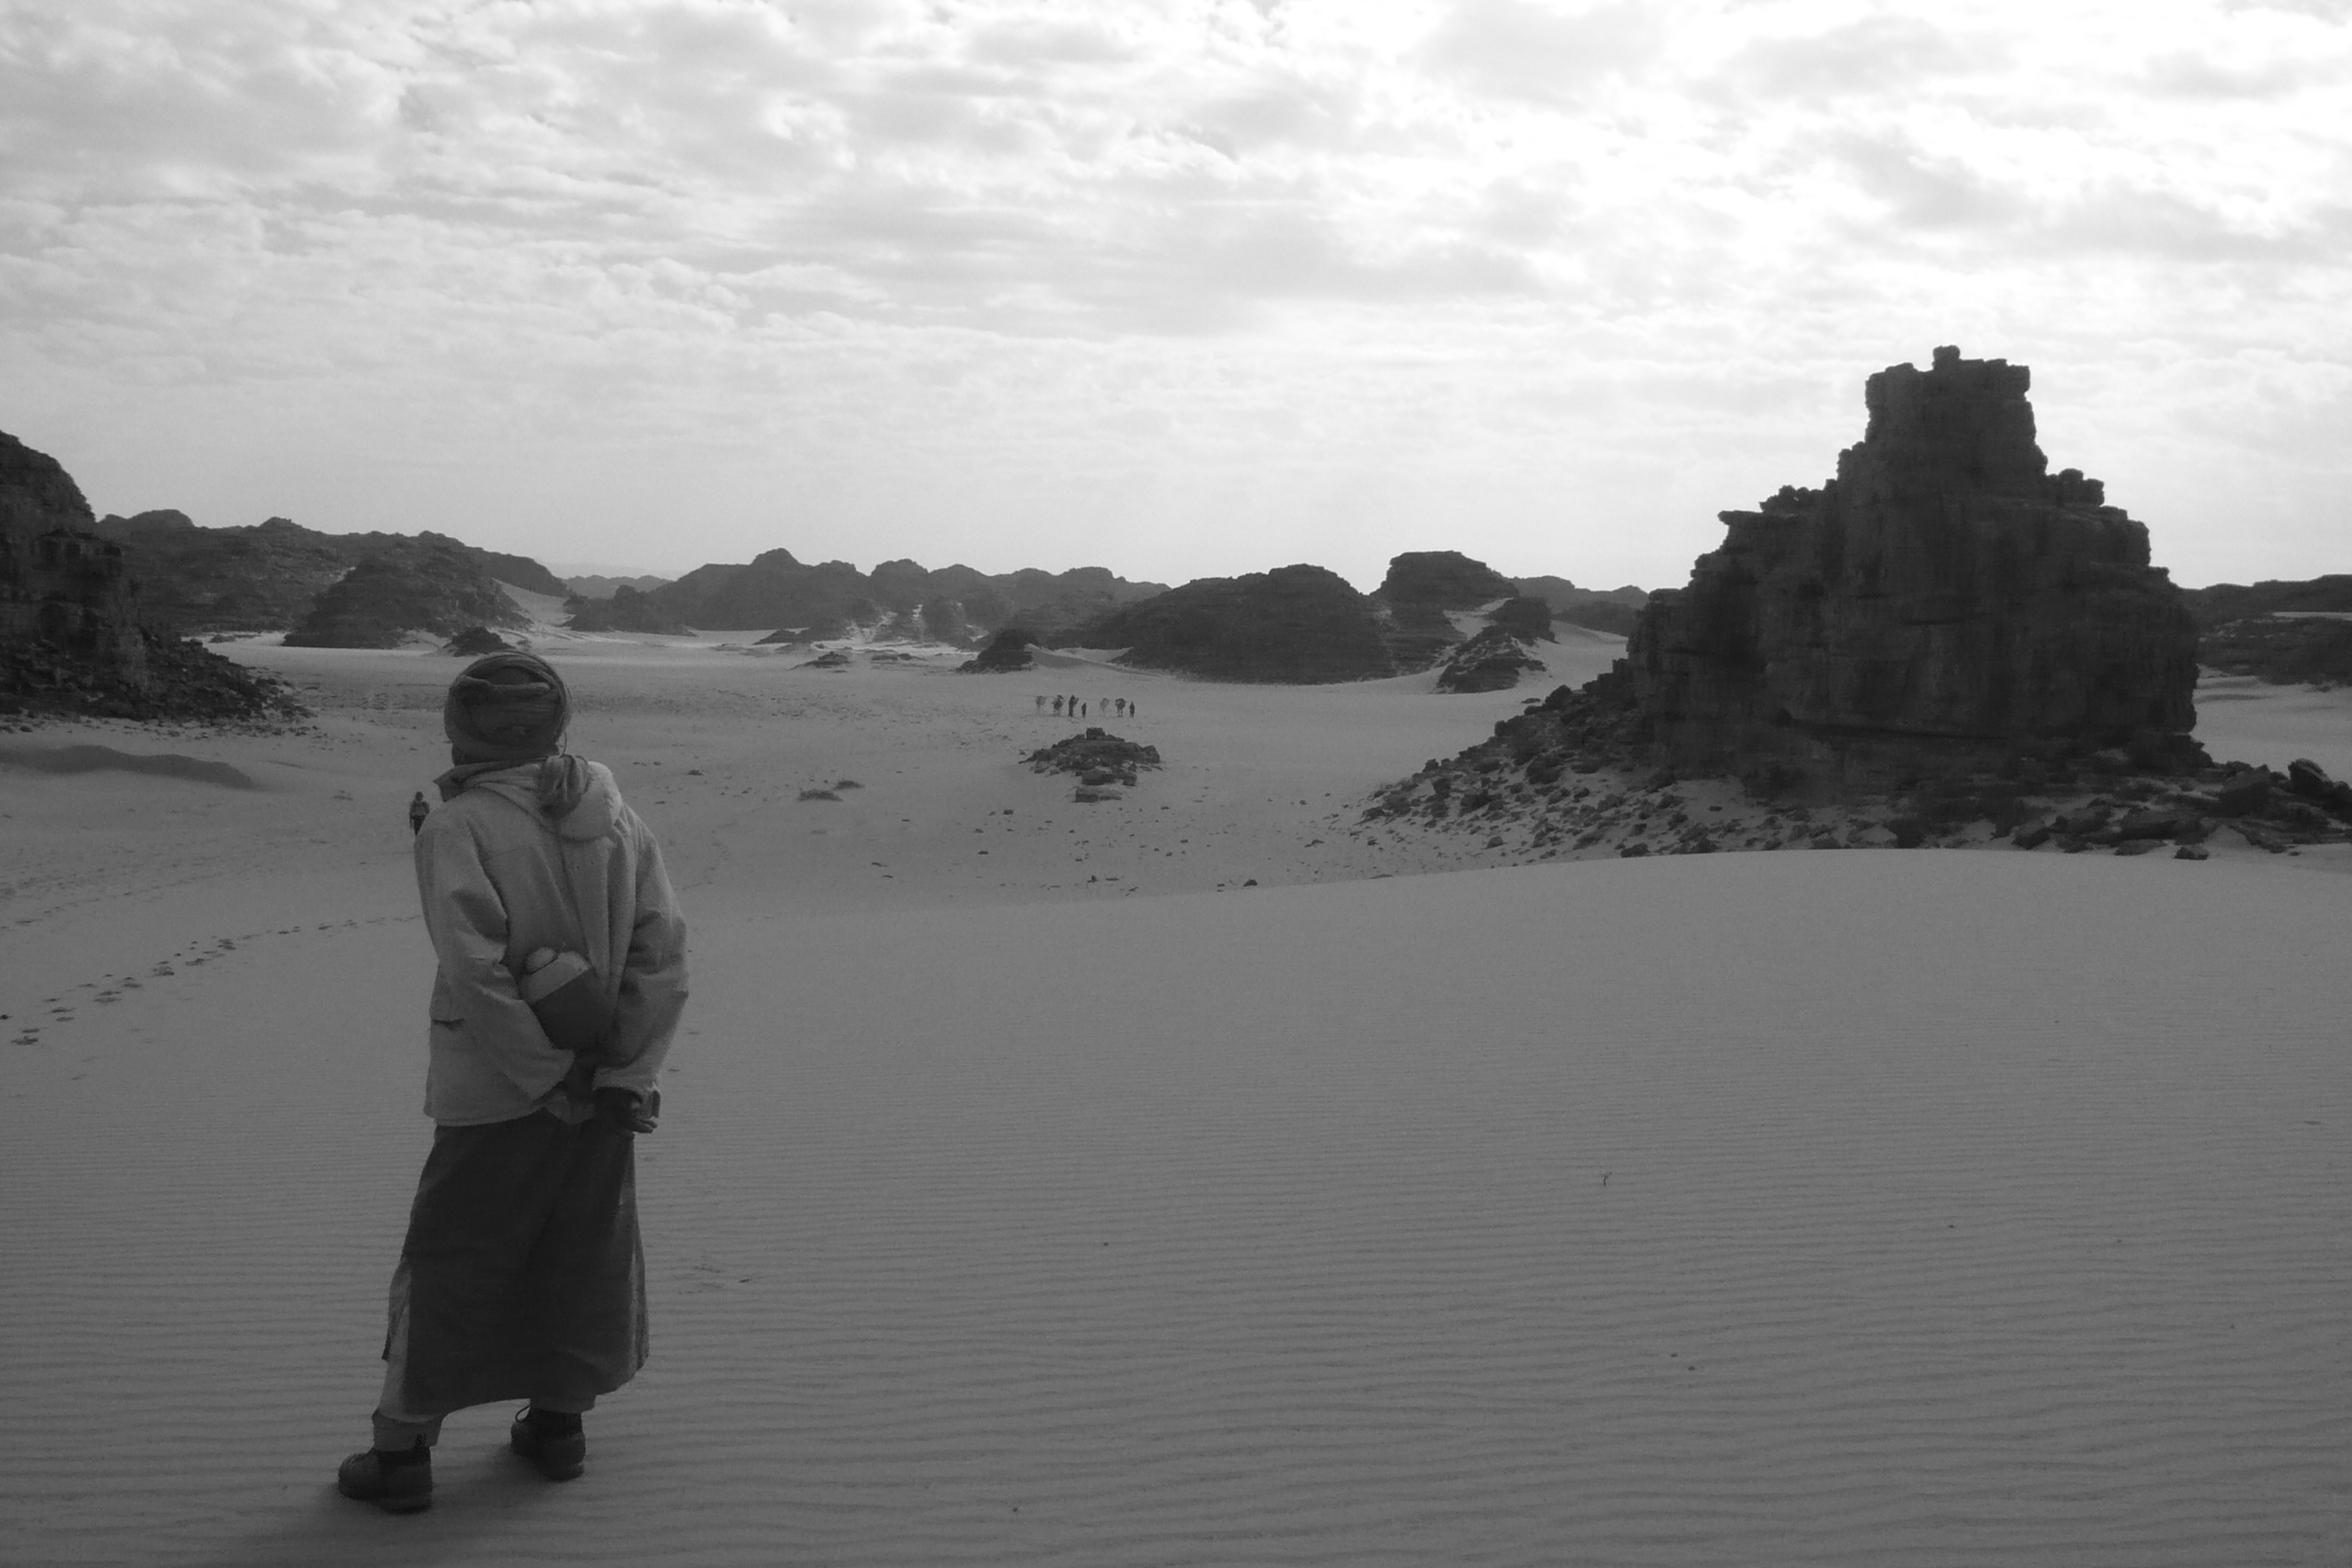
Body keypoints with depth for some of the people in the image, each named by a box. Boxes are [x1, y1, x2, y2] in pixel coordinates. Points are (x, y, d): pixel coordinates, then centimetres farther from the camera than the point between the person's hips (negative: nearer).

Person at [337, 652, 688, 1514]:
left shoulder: (457, 828, -15)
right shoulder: (615, 819, 1)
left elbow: (477, 974, -23)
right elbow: (664, 952, -3)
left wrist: (543, 1077, -15)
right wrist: (625, 1073, -3)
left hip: (494, 1096, -4)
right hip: (604, 1088, 5)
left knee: (446, 1265, 8)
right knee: (584, 1259, 17)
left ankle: (402, 1450, 15)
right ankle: (559, 1421, 28)